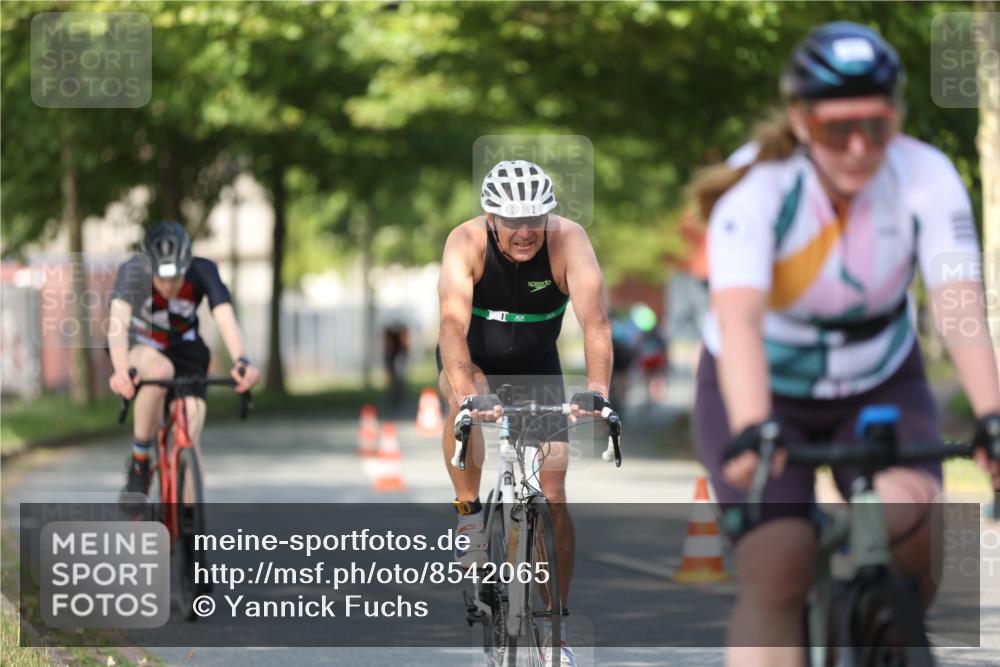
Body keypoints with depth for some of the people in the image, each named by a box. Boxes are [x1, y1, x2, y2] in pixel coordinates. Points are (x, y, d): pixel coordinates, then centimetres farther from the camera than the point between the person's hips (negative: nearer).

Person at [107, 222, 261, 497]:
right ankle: (139, 464, -20)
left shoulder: (203, 271, -27)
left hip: (183, 348, 2)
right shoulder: (133, 272, -32)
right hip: (138, 348, -2)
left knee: (190, 437, -12)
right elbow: (118, 322, -46)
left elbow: (225, 318, -40)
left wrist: (242, 361, -60)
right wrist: (120, 371, -64)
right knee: (159, 372, -37)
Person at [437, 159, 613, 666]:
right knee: (464, 398, -37)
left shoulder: (568, 240, -27)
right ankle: (471, 516, -16)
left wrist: (597, 387, -55)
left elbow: (594, 320, -38)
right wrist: (464, 390, -58)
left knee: (552, 498, -5)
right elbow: (453, 320, -41)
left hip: (537, 369, 1)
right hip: (473, 361, -1)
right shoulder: (466, 242, -28)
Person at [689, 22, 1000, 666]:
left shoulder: (927, 178, -22)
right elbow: (738, 317, -42)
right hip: (766, 393, -2)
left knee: (912, 533, -22)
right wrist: (750, 433, -58)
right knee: (778, 574, -20)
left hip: (881, 388, 2)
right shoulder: (757, 191, -27)